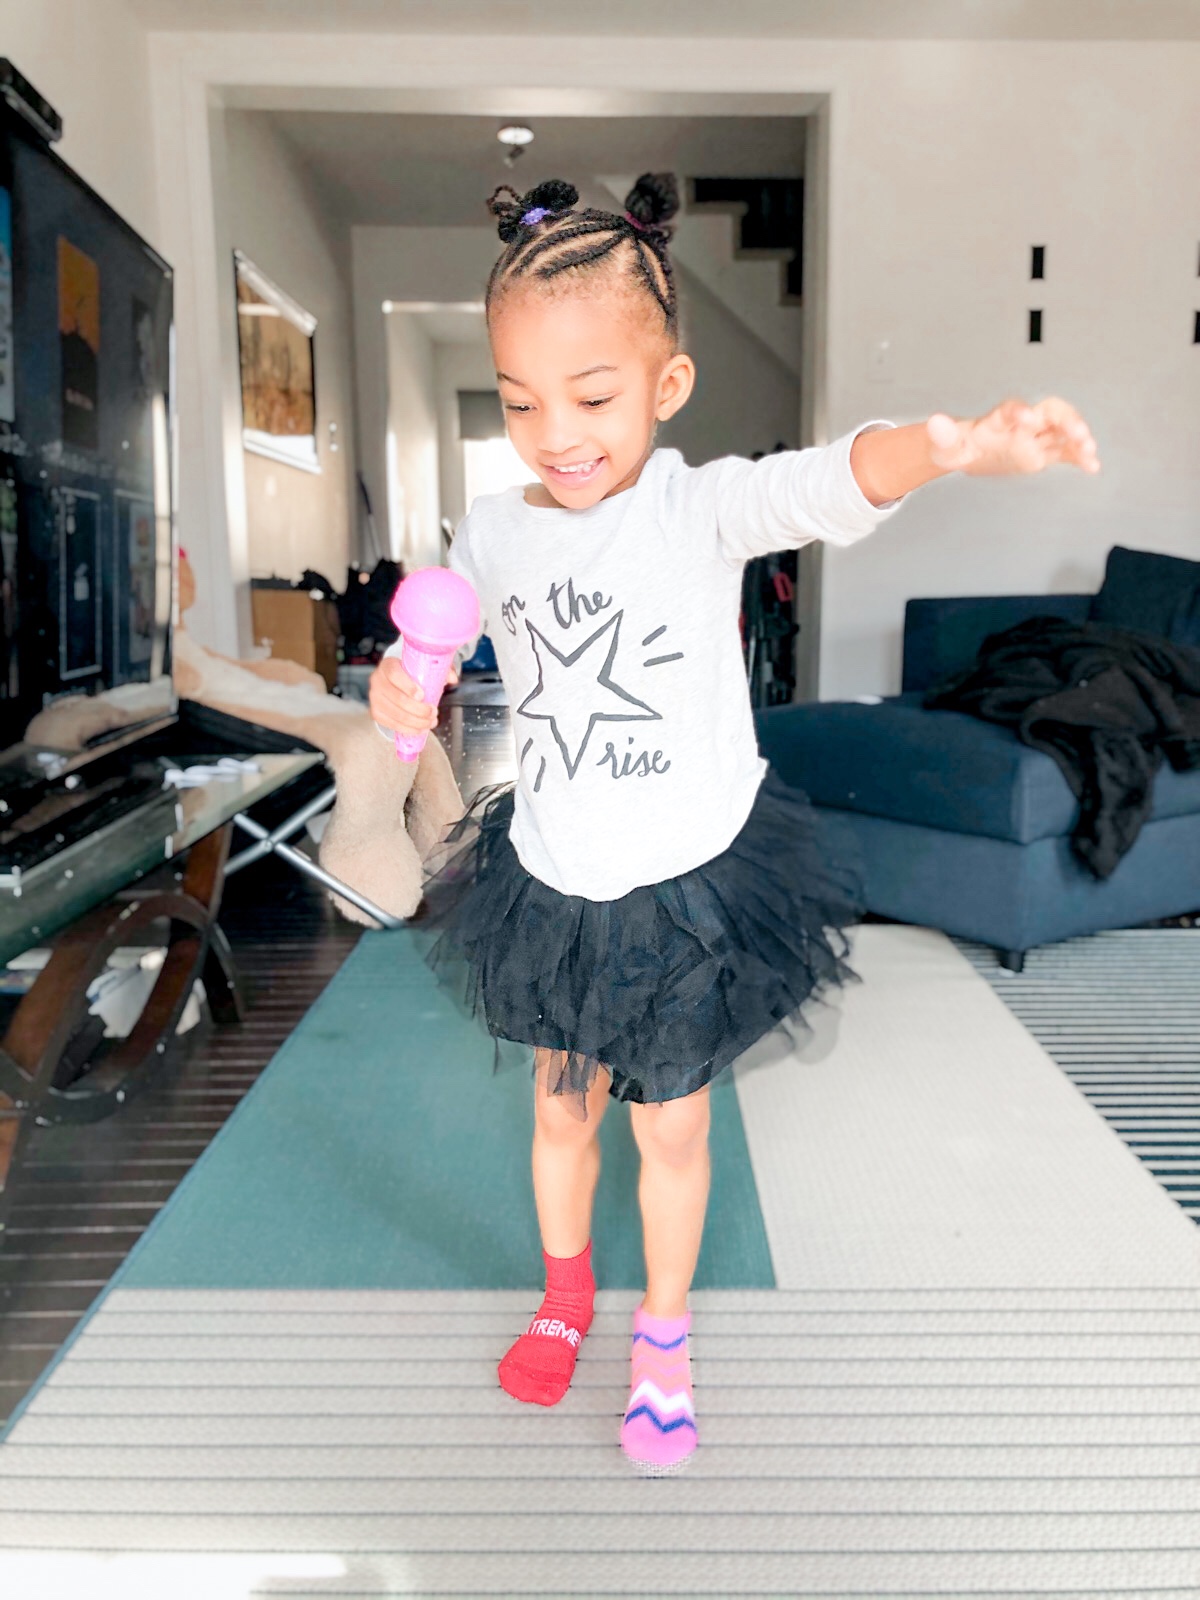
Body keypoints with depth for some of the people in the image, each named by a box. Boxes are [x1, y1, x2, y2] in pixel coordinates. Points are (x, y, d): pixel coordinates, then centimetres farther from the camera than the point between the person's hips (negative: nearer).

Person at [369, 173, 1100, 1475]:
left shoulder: (702, 510, -16)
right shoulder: (491, 533, -5)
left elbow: (824, 487, -35)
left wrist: (956, 444, -55)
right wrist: (402, 692, -13)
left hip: (689, 889, -3)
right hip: (552, 885, 3)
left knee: (672, 1128, 16)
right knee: (562, 1110, 22)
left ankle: (664, 1334, 44)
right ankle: (566, 1294, 52)